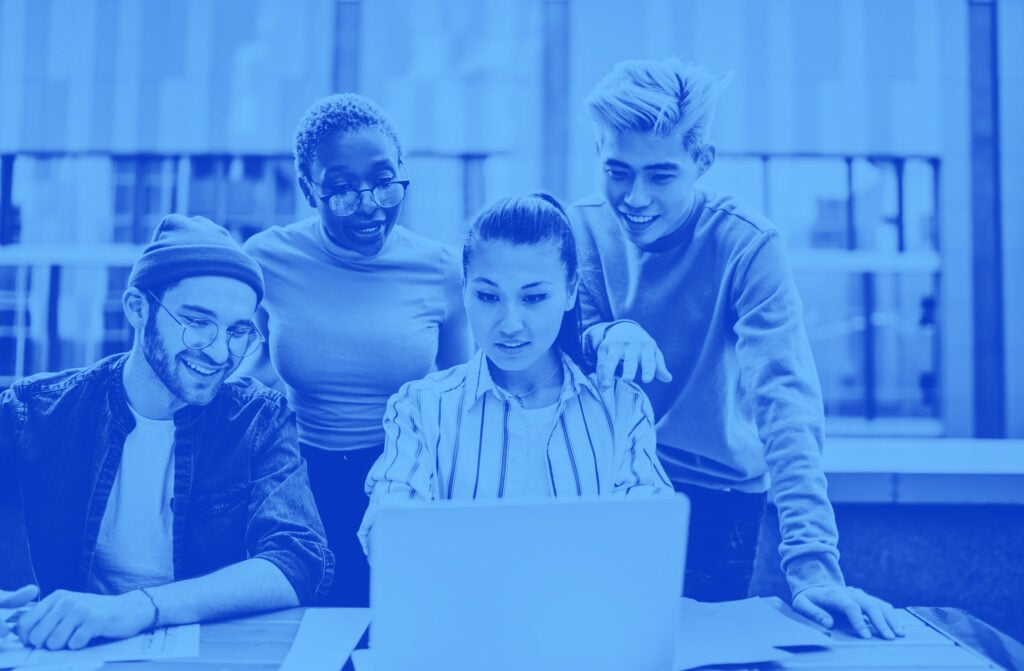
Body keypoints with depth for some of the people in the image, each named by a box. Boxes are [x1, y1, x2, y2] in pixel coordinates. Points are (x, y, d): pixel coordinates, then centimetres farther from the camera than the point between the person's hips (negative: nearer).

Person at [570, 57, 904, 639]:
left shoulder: (747, 245, -18)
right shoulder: (583, 227, -7)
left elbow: (785, 398, -27)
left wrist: (812, 561, -38)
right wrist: (607, 334, -33)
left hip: (716, 493, -2)